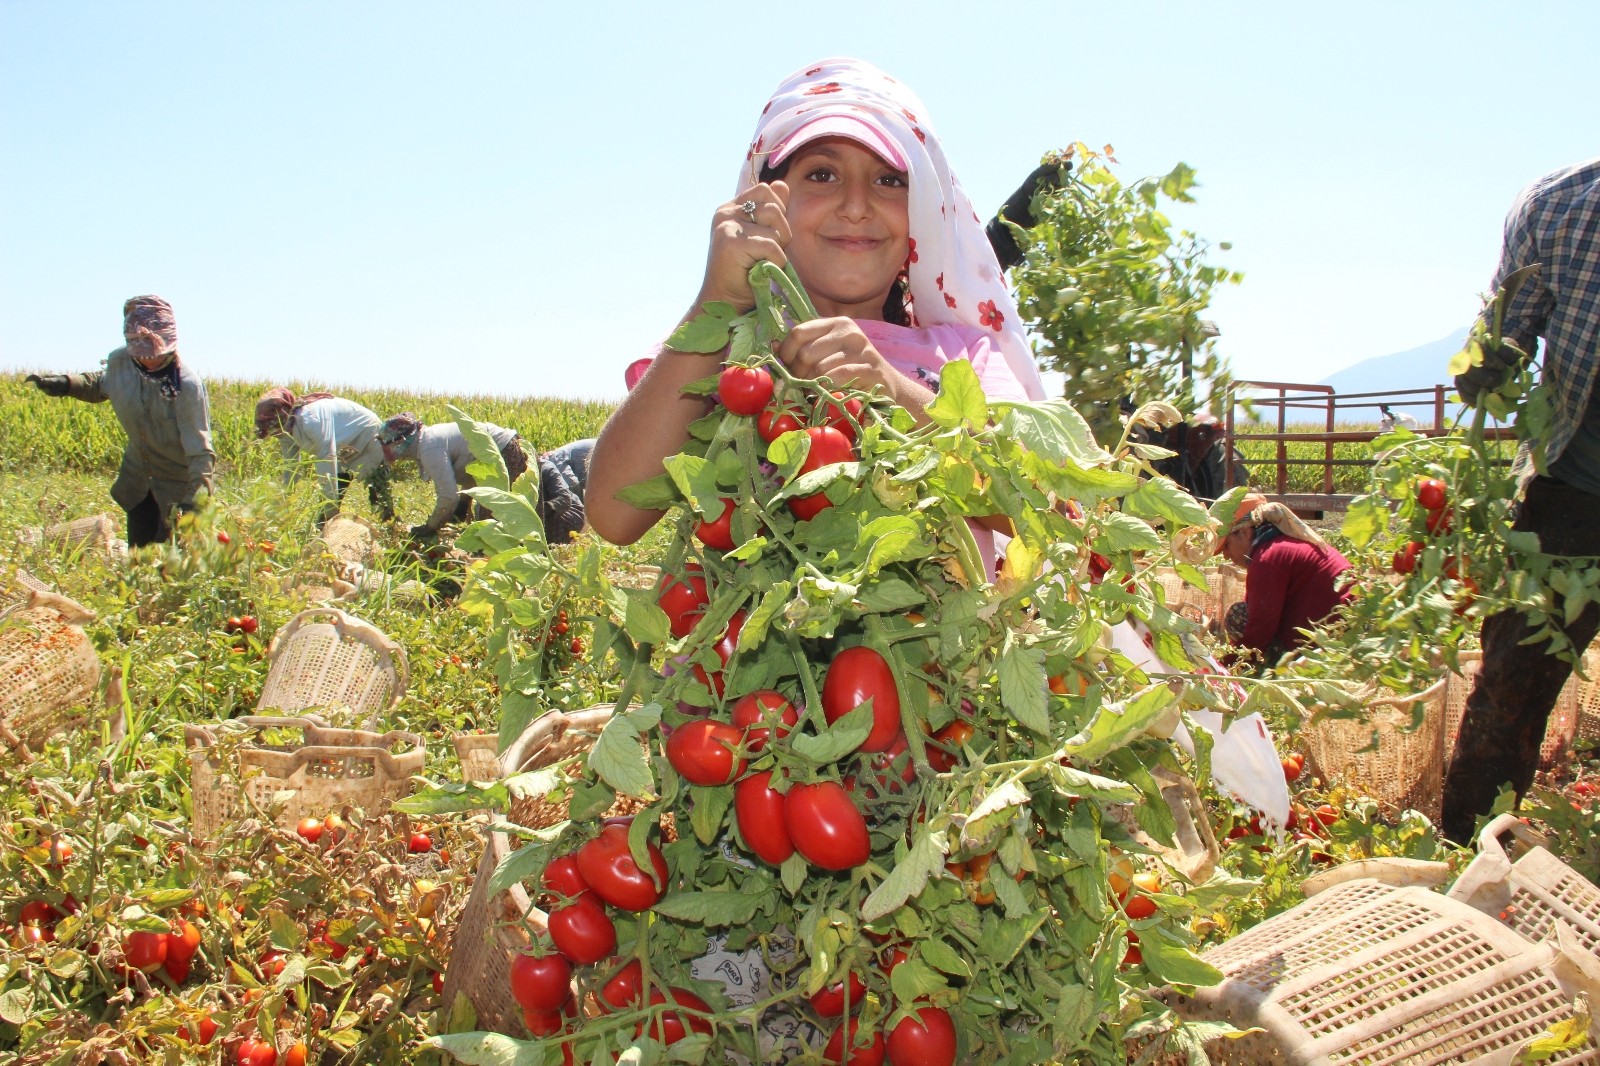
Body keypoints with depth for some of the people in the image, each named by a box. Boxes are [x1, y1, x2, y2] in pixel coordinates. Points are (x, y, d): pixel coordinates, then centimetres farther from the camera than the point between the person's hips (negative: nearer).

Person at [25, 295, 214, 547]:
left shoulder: (188, 385, -30)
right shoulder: (119, 362, -13)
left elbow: (200, 451, -29)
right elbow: (101, 385, 14)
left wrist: (196, 500, -40)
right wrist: (66, 383, -4)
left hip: (179, 484, -6)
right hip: (138, 478, 6)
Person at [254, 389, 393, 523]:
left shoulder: (311, 419, -37)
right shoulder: (287, 427, -9)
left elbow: (327, 459, -39)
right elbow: (290, 467, -1)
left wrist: (331, 505, -38)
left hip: (368, 441, -9)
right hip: (345, 452, 9)